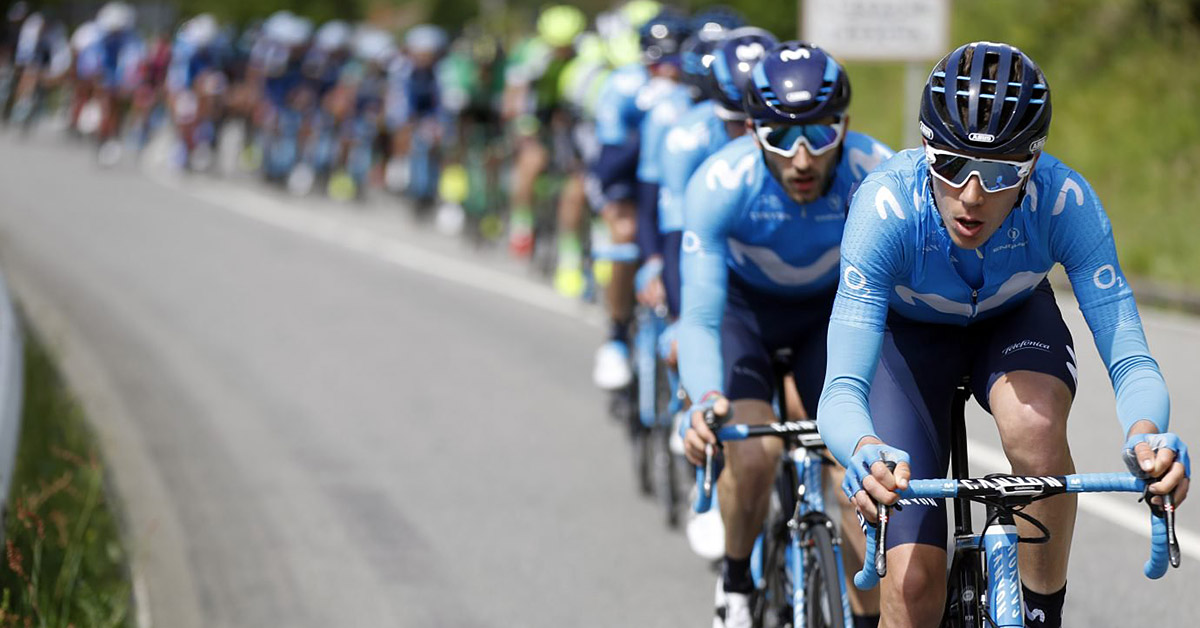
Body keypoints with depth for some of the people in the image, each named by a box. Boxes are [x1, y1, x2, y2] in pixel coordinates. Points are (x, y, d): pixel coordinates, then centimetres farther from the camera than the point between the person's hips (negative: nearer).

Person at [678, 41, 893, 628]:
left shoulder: (876, 175, -33)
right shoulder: (720, 183, -35)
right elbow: (700, 319, -36)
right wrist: (706, 400, -54)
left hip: (832, 308, 1)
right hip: (743, 304, -1)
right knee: (753, 452, -24)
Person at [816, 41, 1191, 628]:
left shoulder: (1065, 201, -34)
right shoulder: (886, 206, -38)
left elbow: (1130, 362, -33)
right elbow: (841, 391, -42)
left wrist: (1145, 434, -57)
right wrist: (866, 450, -65)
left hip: (1014, 320, 1)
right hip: (908, 333, -1)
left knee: (1034, 424, -35)